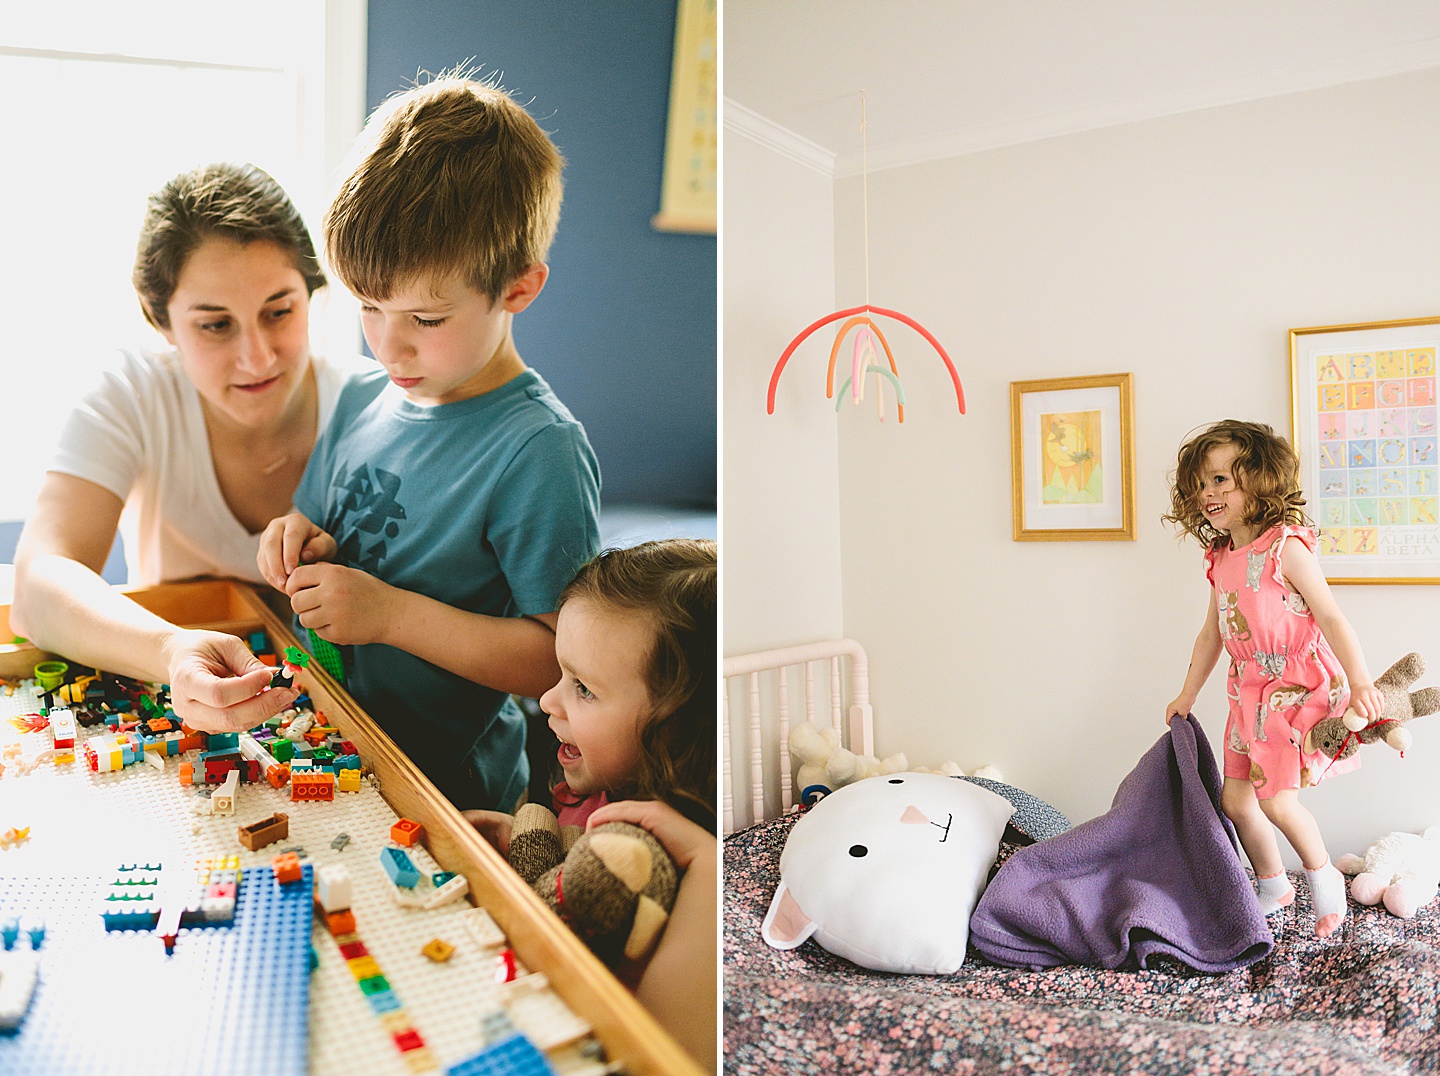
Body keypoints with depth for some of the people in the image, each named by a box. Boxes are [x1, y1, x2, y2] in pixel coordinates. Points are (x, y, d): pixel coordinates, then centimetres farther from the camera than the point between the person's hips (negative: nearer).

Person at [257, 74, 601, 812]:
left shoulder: (541, 452, -18)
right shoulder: (363, 402, 6)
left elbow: (563, 658, -20)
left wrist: (394, 614, -21)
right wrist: (307, 550, -3)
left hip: (447, 792, -6)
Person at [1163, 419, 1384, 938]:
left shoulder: (1285, 547, -14)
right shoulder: (1222, 560, 8)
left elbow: (1329, 615, -17)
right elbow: (1212, 634, 17)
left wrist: (1359, 681, -26)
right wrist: (1187, 695, 21)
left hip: (1298, 689, -7)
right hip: (1250, 694, 7)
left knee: (1276, 799, -12)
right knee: (1235, 799, 7)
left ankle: (1324, 877, 15)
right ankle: (1273, 886, 30)